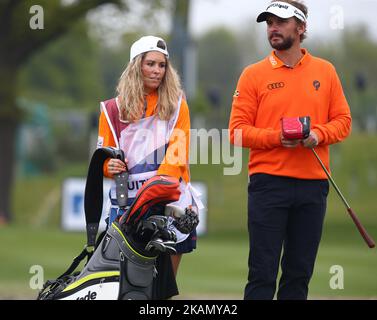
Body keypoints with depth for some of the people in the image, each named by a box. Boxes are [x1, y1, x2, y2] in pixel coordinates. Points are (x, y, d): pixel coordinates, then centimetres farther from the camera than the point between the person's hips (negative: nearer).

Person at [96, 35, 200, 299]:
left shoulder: (176, 104, 10)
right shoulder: (113, 109, 11)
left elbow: (178, 148, -3)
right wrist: (110, 166, -10)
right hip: (128, 199, 0)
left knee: (165, 283, 1)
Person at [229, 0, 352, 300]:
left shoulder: (325, 71, 9)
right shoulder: (254, 74, 3)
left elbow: (343, 121, 9)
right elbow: (238, 130, -1)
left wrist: (318, 134, -11)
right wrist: (277, 137, -16)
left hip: (313, 184, 2)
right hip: (268, 182, -2)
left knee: (300, 274, 7)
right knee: (263, 273, -4)